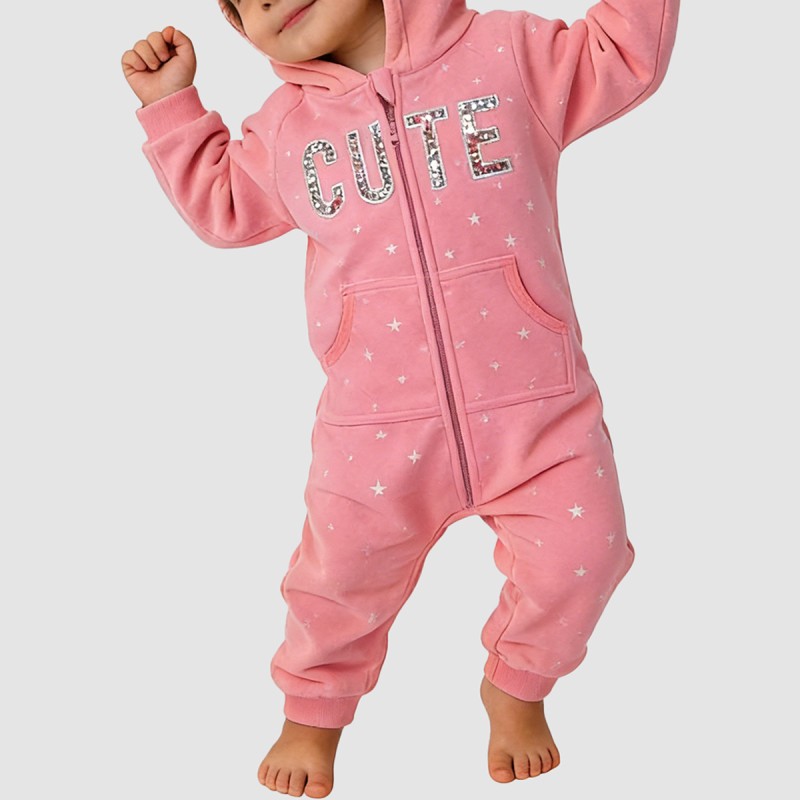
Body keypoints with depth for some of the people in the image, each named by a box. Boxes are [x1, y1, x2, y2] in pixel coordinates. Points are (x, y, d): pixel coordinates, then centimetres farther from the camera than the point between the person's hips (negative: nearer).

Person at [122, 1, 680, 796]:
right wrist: (172, 107, 15)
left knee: (579, 555, 3)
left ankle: (516, 686, 35)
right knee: (342, 575, 11)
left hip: (535, 407, 0)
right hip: (377, 425, 1)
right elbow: (222, 205, 21)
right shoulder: (284, 125, 7)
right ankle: (315, 706, 43)